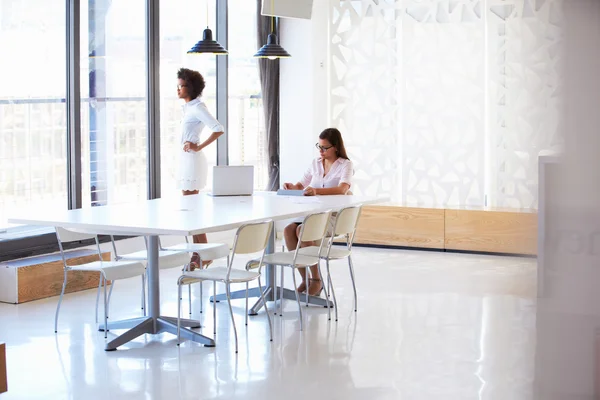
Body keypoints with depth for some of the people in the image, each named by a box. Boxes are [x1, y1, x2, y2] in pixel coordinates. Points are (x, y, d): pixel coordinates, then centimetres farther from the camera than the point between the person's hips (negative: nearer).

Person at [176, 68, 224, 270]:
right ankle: (200, 254, 13)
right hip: (186, 160, 10)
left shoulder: (197, 107, -12)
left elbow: (218, 129, -22)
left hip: (192, 160, -10)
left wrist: (199, 147, -18)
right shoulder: (188, 107, 15)